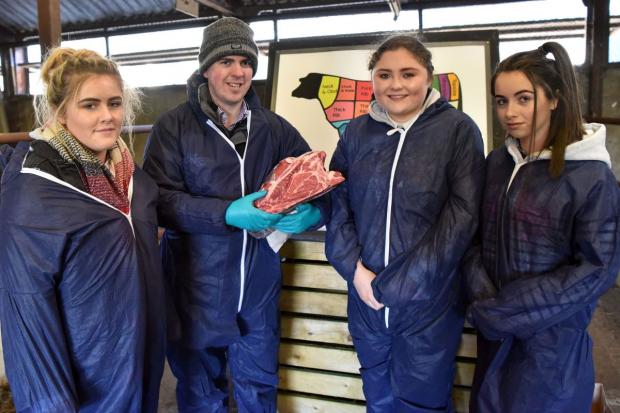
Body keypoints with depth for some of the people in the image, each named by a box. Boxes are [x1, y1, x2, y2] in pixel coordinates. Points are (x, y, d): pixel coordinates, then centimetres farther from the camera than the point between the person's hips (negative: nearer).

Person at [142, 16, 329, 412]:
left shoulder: (273, 127, 3)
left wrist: (311, 212, -19)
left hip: (258, 287, 3)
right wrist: (228, 213, -26)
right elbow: (159, 200, -14)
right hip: (197, 287, -2)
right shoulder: (174, 126, -6)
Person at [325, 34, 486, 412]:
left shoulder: (458, 130, -7)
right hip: (366, 299, 4)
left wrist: (395, 284, -17)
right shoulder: (357, 133, 4)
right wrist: (355, 269, -11)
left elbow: (462, 217, -14)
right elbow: (336, 204, 3)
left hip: (429, 303, -3)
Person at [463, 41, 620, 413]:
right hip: (495, 332, 5)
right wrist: (484, 297, -11)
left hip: (552, 337, -5)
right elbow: (475, 235, 5)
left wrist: (508, 310, -17)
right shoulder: (497, 162, 1)